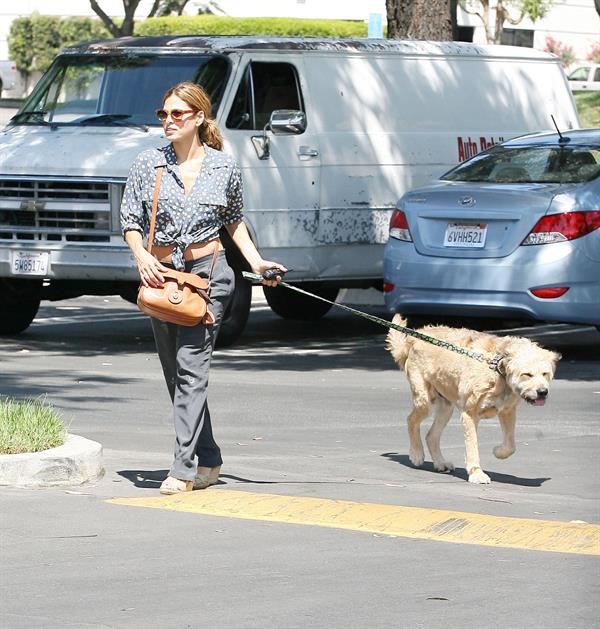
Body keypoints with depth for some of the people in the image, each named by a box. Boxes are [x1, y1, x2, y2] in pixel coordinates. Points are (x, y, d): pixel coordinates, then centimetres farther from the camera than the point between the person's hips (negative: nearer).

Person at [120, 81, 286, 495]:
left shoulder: (224, 167, 2)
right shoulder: (149, 164, 3)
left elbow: (234, 220, 17)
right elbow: (130, 221, 5)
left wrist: (256, 261, 5)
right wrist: (141, 256, -14)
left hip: (208, 272, -3)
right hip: (161, 275, 3)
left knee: (191, 367, -13)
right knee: (175, 373, 8)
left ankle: (184, 468, -17)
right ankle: (208, 460, 21)